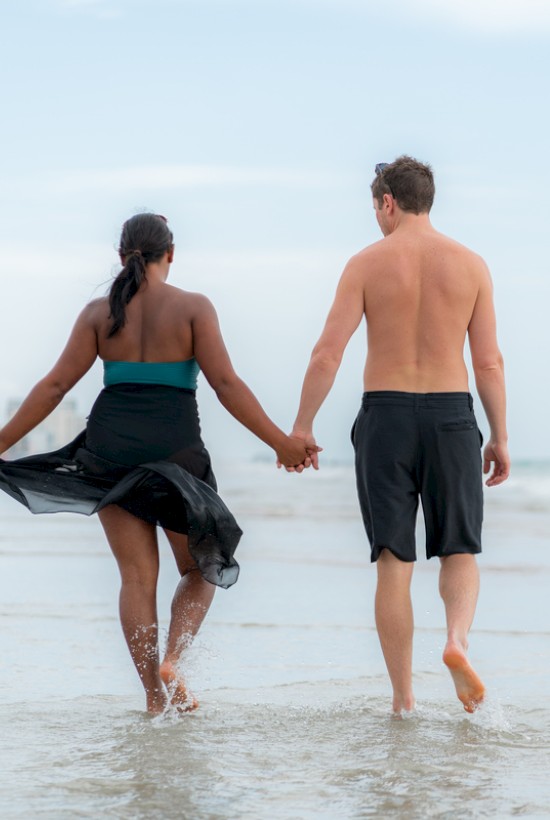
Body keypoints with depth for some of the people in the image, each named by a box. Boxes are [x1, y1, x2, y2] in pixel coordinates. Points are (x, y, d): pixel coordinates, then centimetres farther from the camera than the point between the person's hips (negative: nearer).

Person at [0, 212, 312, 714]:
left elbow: (55, 385, 1)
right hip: (174, 450, -2)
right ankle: (171, 664, -7)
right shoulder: (192, 307, -2)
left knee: (137, 575, 8)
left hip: (110, 449, 2)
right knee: (201, 568, 14)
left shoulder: (100, 312, 5)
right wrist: (282, 443, -5)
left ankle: (154, 692, 4)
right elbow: (226, 384, -9)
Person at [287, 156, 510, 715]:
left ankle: (403, 697, 5)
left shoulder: (367, 263, -2)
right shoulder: (470, 264, 3)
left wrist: (301, 426, 1)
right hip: (450, 416, 1)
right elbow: (489, 363, 1)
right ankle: (458, 639, -18)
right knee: (459, 551, 12)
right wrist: (500, 438, 9)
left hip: (385, 417, -1)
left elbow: (327, 354, -7)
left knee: (394, 562, 5)